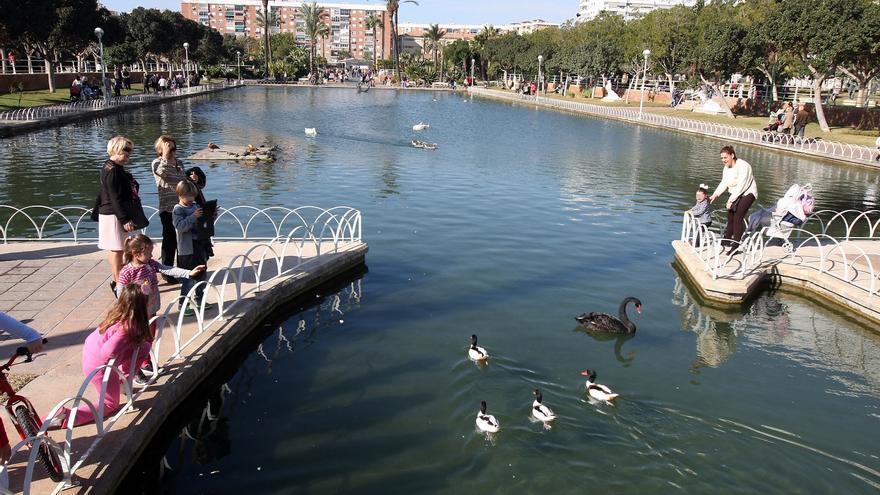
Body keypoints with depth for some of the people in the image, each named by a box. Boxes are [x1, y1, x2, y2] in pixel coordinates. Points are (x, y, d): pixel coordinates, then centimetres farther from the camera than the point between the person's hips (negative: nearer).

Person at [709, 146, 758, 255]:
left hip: (747, 193, -9)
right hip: (736, 194, 9)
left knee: (737, 218, -18)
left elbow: (741, 185, -29)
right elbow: (723, 183, 3)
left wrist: (731, 199, -32)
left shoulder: (743, 166, -24)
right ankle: (727, 239, 34)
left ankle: (736, 245, -16)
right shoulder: (726, 168, 3)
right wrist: (715, 195, -10)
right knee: (730, 216, 15)